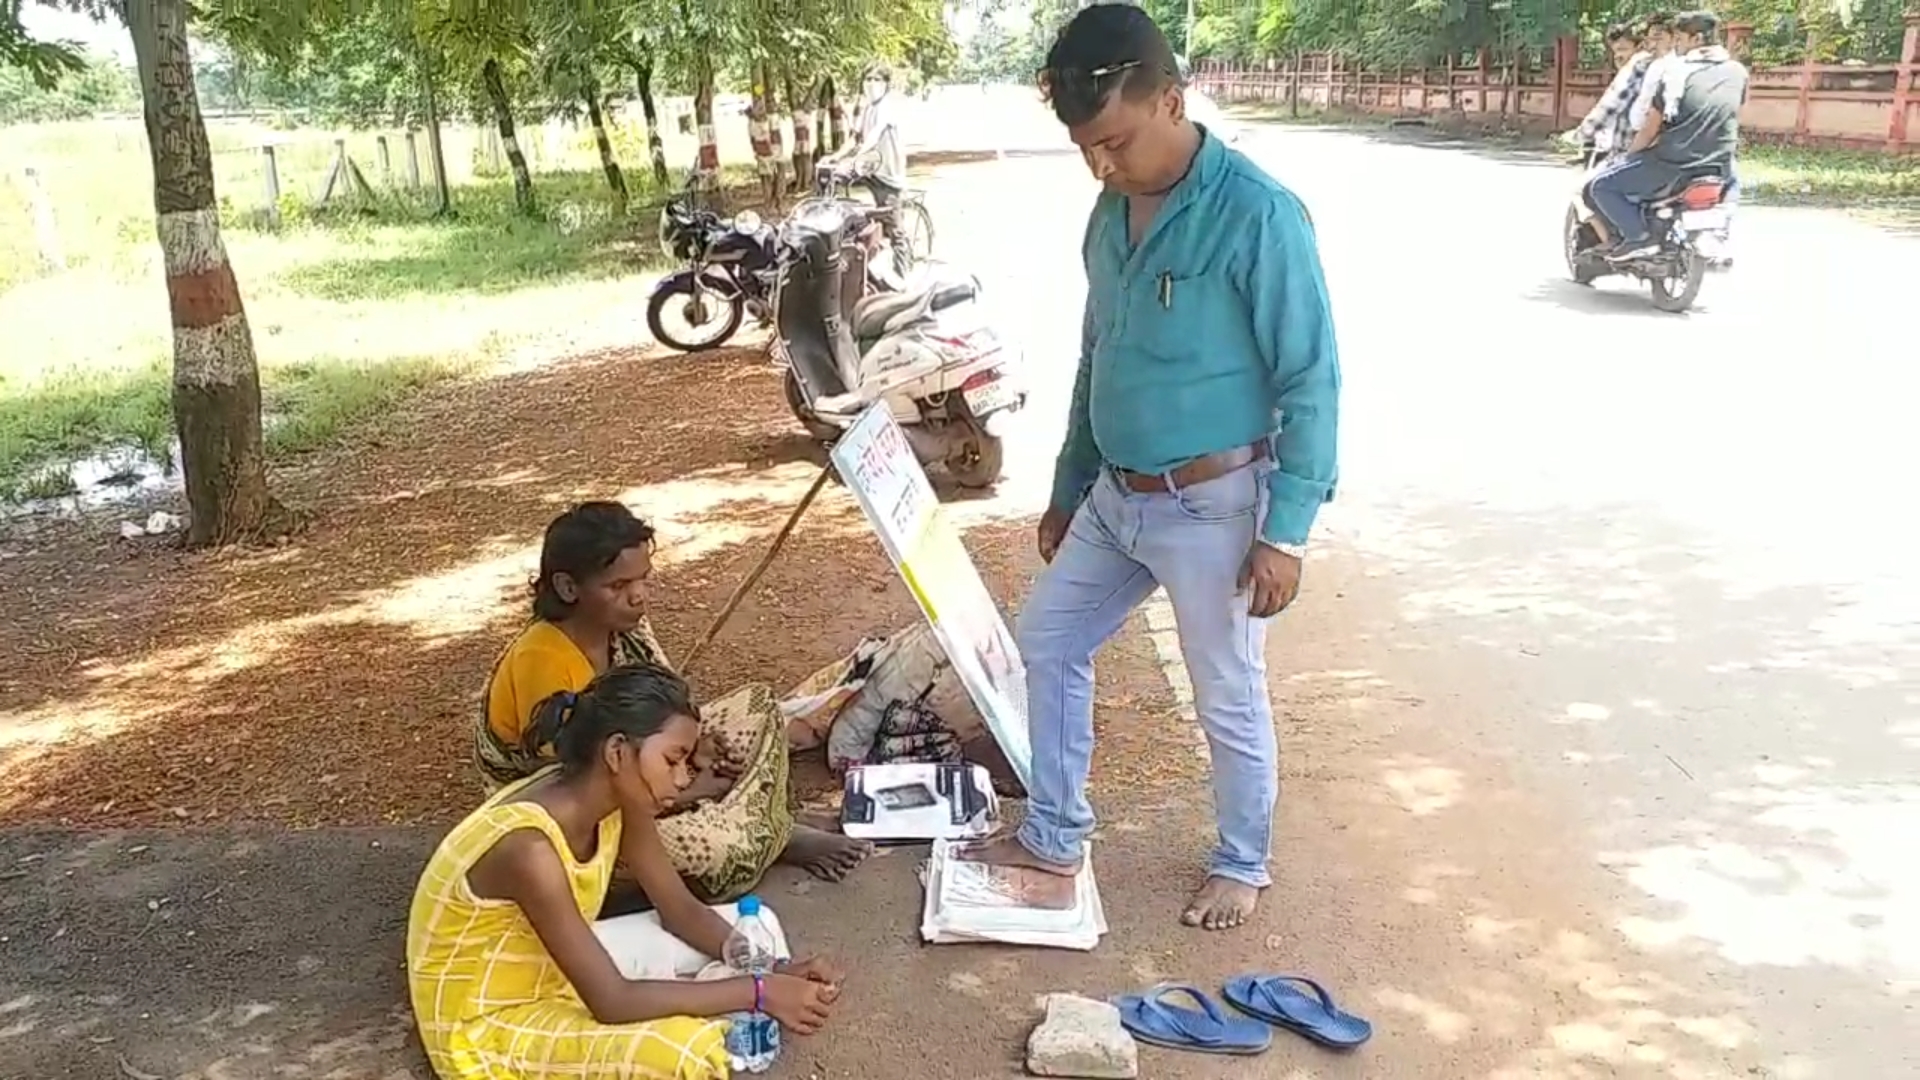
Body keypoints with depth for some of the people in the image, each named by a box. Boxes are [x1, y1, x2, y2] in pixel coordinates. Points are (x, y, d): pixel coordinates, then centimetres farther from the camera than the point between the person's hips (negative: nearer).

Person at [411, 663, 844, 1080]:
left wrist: (775, 972, -17)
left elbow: (682, 911, -1)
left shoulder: (619, 801, -11)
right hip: (485, 1026, -8)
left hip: (554, 972, 8)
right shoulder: (529, 847, -35)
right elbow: (612, 1002, -35)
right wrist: (758, 992, -31)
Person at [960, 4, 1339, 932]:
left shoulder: (1257, 214, -19)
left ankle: (1243, 865, 33)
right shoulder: (1110, 214, 4)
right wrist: (1067, 489, 19)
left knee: (1228, 700, 8)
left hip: (1211, 506, -7)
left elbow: (1311, 382, -16)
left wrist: (1287, 531, -19)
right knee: (1046, 641, 15)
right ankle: (1054, 836, 32)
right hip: (1115, 497, 8)